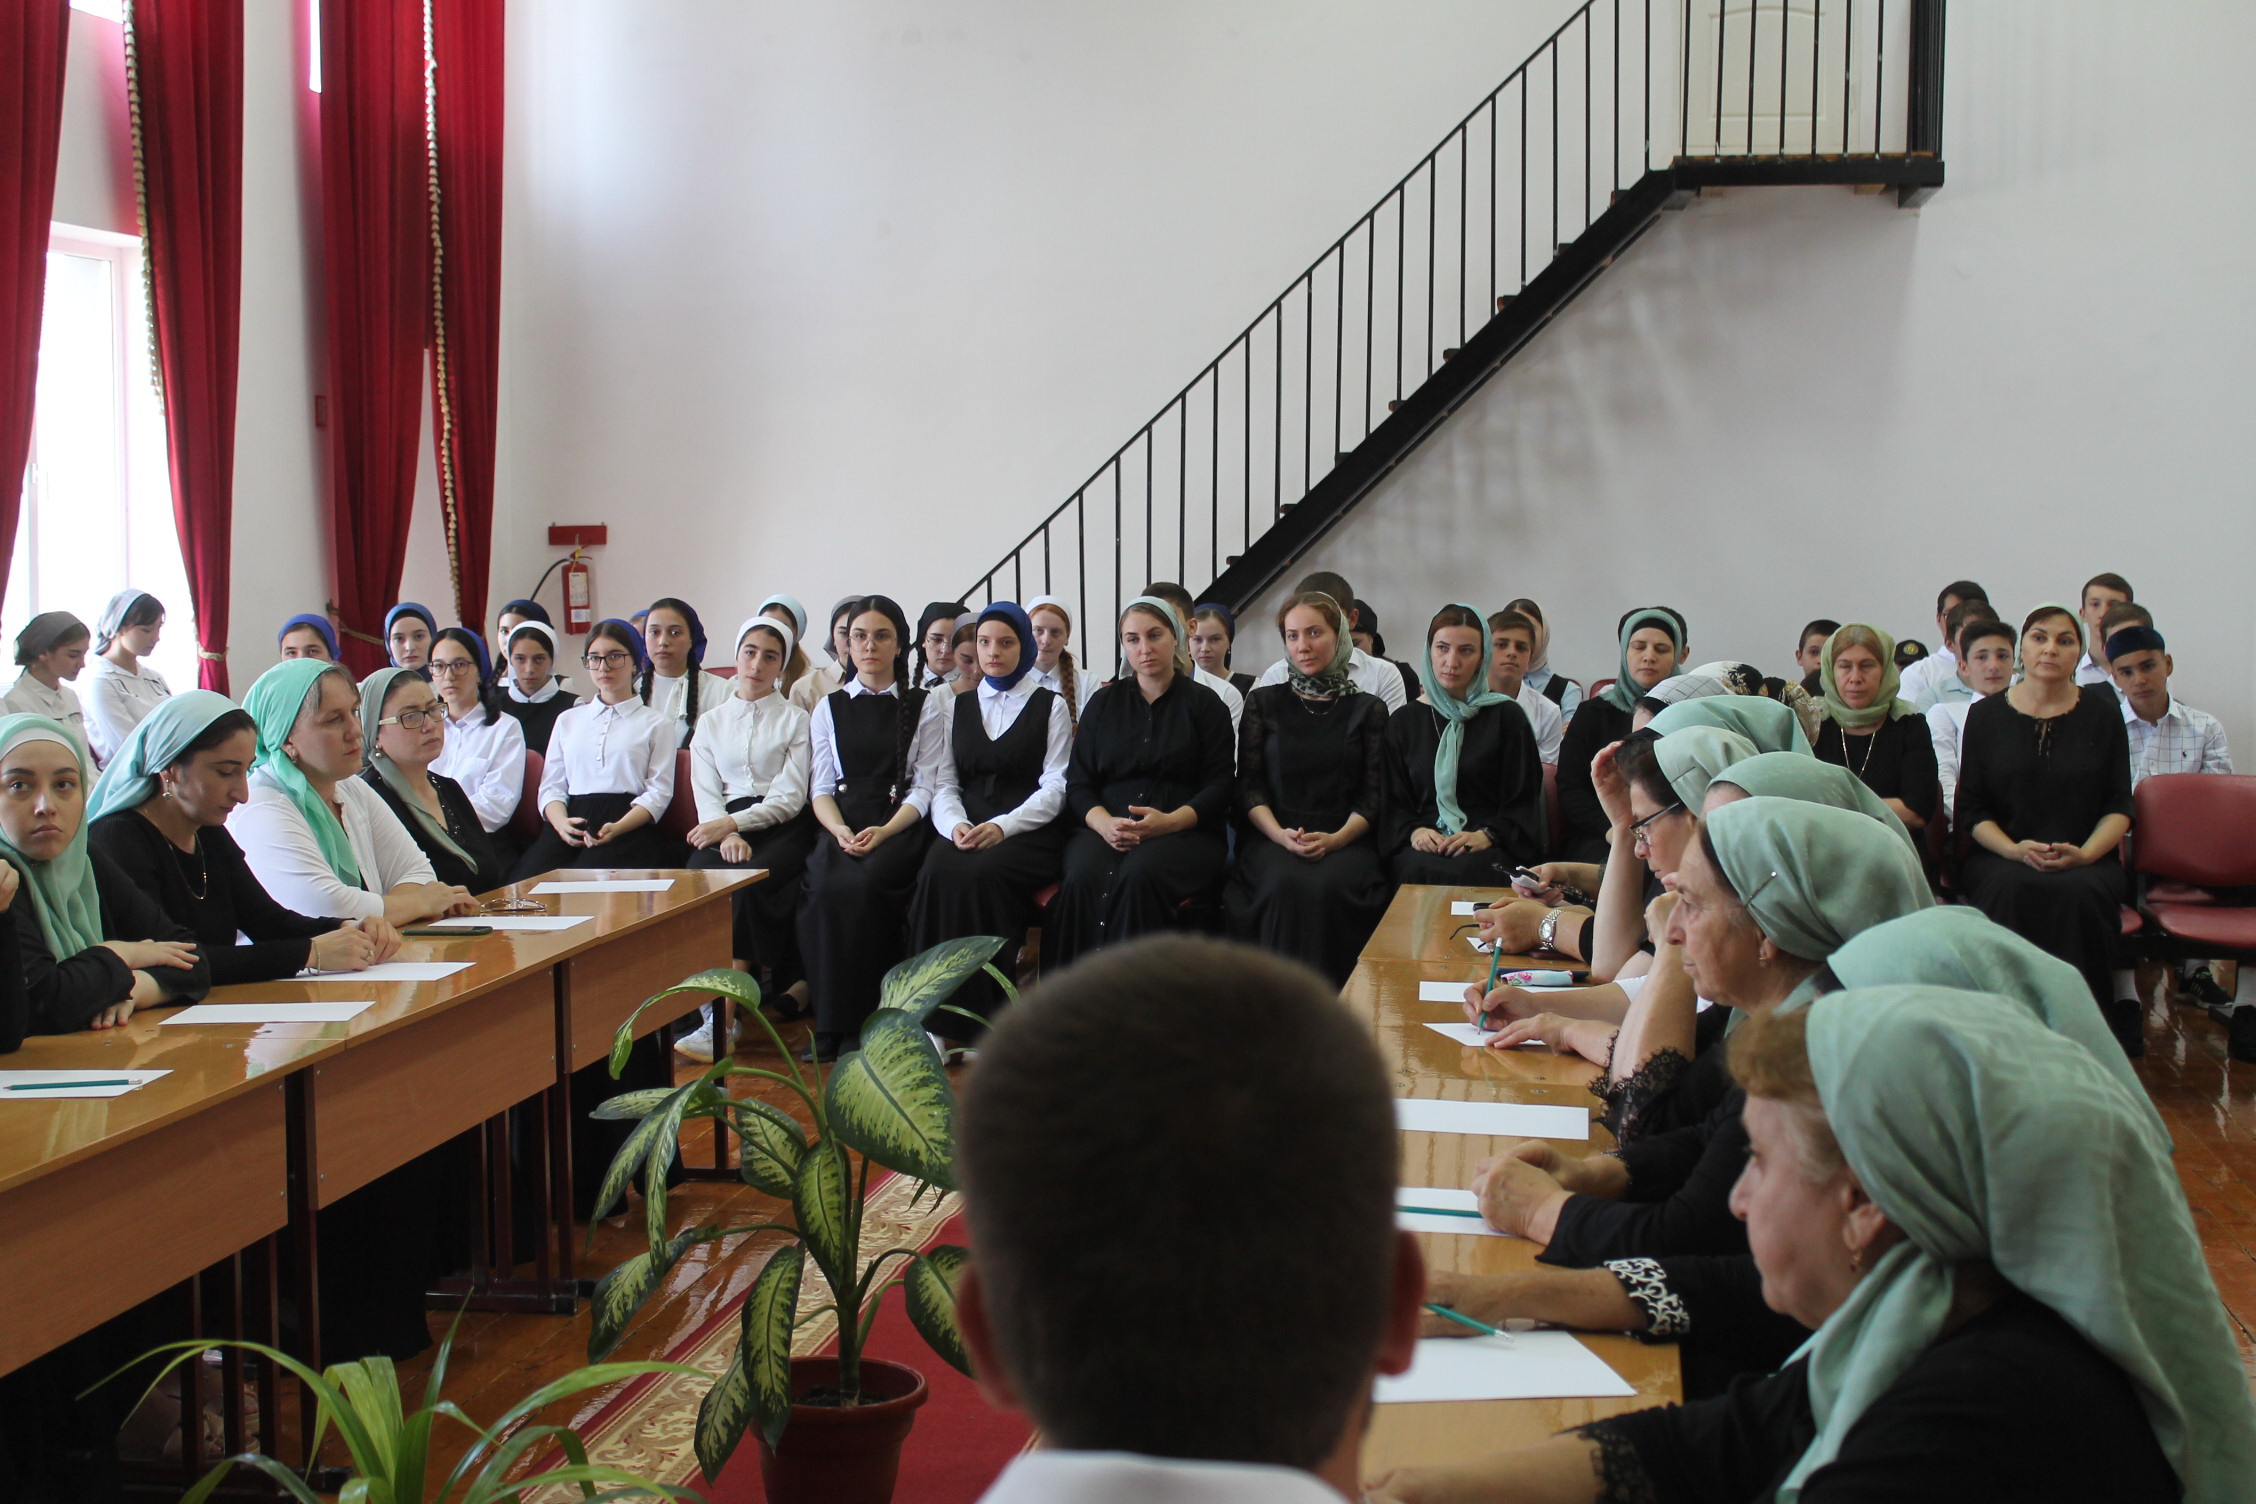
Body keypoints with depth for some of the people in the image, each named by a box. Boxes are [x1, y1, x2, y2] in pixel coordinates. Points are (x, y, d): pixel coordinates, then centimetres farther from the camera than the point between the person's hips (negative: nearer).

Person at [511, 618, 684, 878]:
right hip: (573, 825, 3)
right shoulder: (568, 720, 27)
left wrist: (617, 828, -15)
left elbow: (659, 791, 3)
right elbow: (552, 786, 17)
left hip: (631, 827, -3)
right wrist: (561, 823, -7)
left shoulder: (657, 723, 15)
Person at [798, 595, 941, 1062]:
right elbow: (822, 787, 11)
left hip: (900, 826, -2)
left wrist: (883, 832, -14)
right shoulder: (829, 708, 19)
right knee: (824, 886, -31)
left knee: (860, 885, -33)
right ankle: (831, 1023, -23)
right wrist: (840, 830, -11)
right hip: (843, 826, 2)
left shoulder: (924, 706, 12)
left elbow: (924, 788, 3)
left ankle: (861, 1022, -24)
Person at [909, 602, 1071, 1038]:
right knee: (937, 874, -32)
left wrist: (1003, 826, -16)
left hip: (1029, 831, -3)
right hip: (967, 829, 3)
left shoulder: (1050, 706, 12)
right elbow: (944, 782, 13)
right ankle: (939, 1018, -29)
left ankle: (984, 1021, -28)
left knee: (978, 874, -35)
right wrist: (954, 823, -10)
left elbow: (1054, 788, 0)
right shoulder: (957, 707, 22)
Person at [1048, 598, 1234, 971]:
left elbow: (1220, 786, 4)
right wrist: (1103, 822, -11)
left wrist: (1170, 821, -15)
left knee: (1140, 873, -37)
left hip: (1183, 832, -2)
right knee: (1086, 876, -33)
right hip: (1104, 828, 2)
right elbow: (1077, 782, 12)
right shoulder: (1103, 703, 20)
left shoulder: (1203, 703, 12)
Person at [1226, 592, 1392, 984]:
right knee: (1287, 884, -34)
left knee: (1329, 885, -34)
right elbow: (1249, 785, 6)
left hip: (1345, 841, 0)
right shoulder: (1263, 702, 13)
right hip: (1272, 837, 0)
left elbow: (1373, 795, 6)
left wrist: (1336, 839, -13)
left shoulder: (1368, 709, 12)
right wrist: (1281, 834, -12)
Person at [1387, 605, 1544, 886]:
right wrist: (1413, 831, -9)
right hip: (1424, 846, 1)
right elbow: (1393, 802, 13)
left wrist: (1486, 835, -13)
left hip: (1488, 850, -1)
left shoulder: (1507, 715, 11)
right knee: (1421, 869, -36)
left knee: (1469, 871, -37)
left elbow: (1524, 802, 6)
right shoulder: (1404, 721, 17)